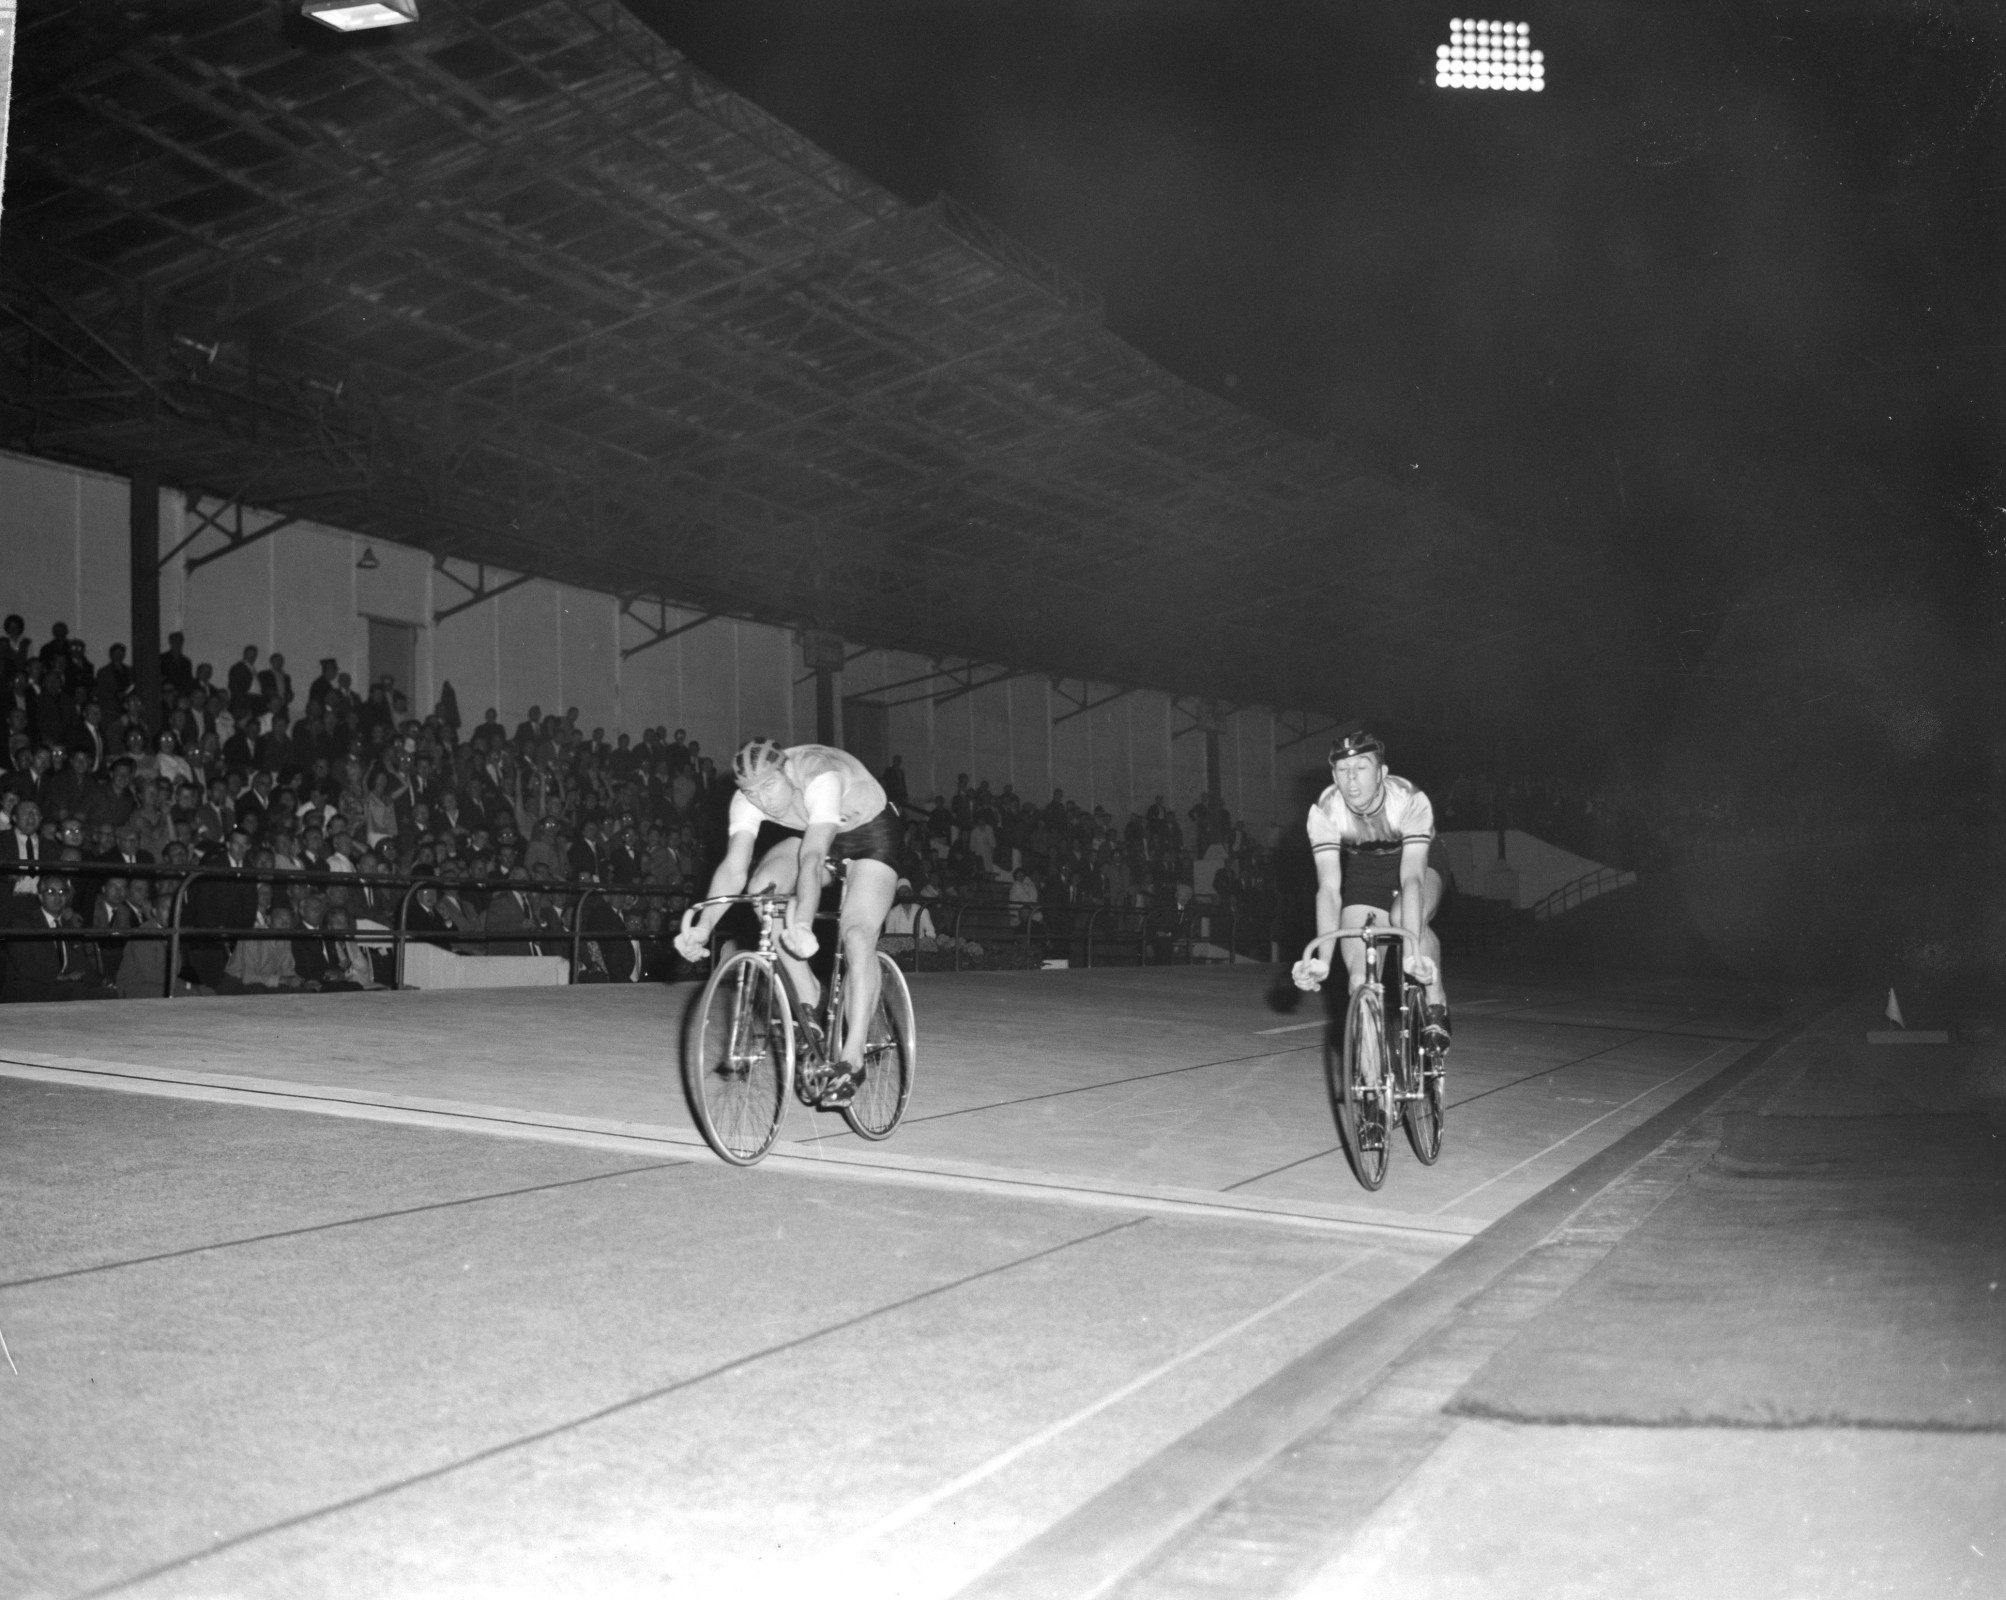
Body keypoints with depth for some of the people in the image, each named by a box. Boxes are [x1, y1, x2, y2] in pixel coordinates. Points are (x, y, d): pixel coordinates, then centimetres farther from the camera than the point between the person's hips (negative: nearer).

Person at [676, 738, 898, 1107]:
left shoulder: (819, 777, -40)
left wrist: (802, 924, -62)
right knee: (762, 887, -19)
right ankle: (808, 997, -4)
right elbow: (733, 867, -30)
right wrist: (703, 926, -44)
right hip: (818, 834, 6)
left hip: (871, 831, -6)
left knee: (857, 936, -22)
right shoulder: (749, 797, -23)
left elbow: (813, 859, -50)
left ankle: (852, 1059, -19)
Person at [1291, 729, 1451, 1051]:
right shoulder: (1324, 812, -29)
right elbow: (1329, 887, -34)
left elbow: (1411, 878, -43)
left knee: (1406, 920, -34)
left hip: (1416, 864, -2)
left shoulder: (1411, 802, -35)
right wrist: (1322, 959, -47)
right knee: (1359, 972, -14)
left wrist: (1412, 953, -54)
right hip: (1362, 870, 2)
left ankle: (1436, 1007, -14)